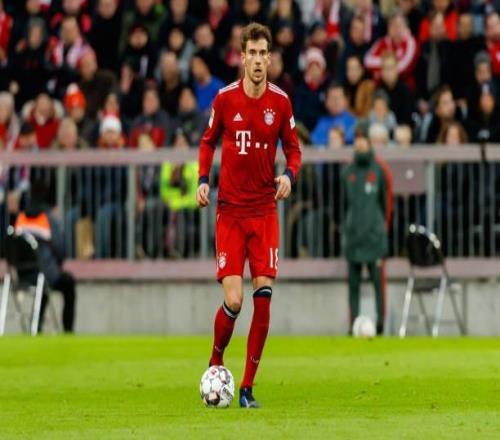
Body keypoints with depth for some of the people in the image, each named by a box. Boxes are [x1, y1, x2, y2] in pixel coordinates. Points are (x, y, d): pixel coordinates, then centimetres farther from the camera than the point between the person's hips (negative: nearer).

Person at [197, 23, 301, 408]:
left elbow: (293, 148, 10)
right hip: (230, 210, -1)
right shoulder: (225, 98, -3)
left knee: (263, 297, -6)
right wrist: (203, 180, -2)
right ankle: (216, 363, 18)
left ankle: (248, 386, 4)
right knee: (233, 301, -11)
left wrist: (289, 175, -10)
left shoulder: (281, 102, -1)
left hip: (265, 210, 1)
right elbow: (208, 142, 12)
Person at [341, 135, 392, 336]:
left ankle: (380, 321, -5)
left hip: (374, 235, -3)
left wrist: (383, 228, 4)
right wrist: (345, 230, 13)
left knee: (378, 279, -8)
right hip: (353, 236, 3)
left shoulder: (380, 171, 1)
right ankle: (353, 324, 7)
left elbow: (386, 202, 6)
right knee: (353, 282, 4)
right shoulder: (348, 173, 10)